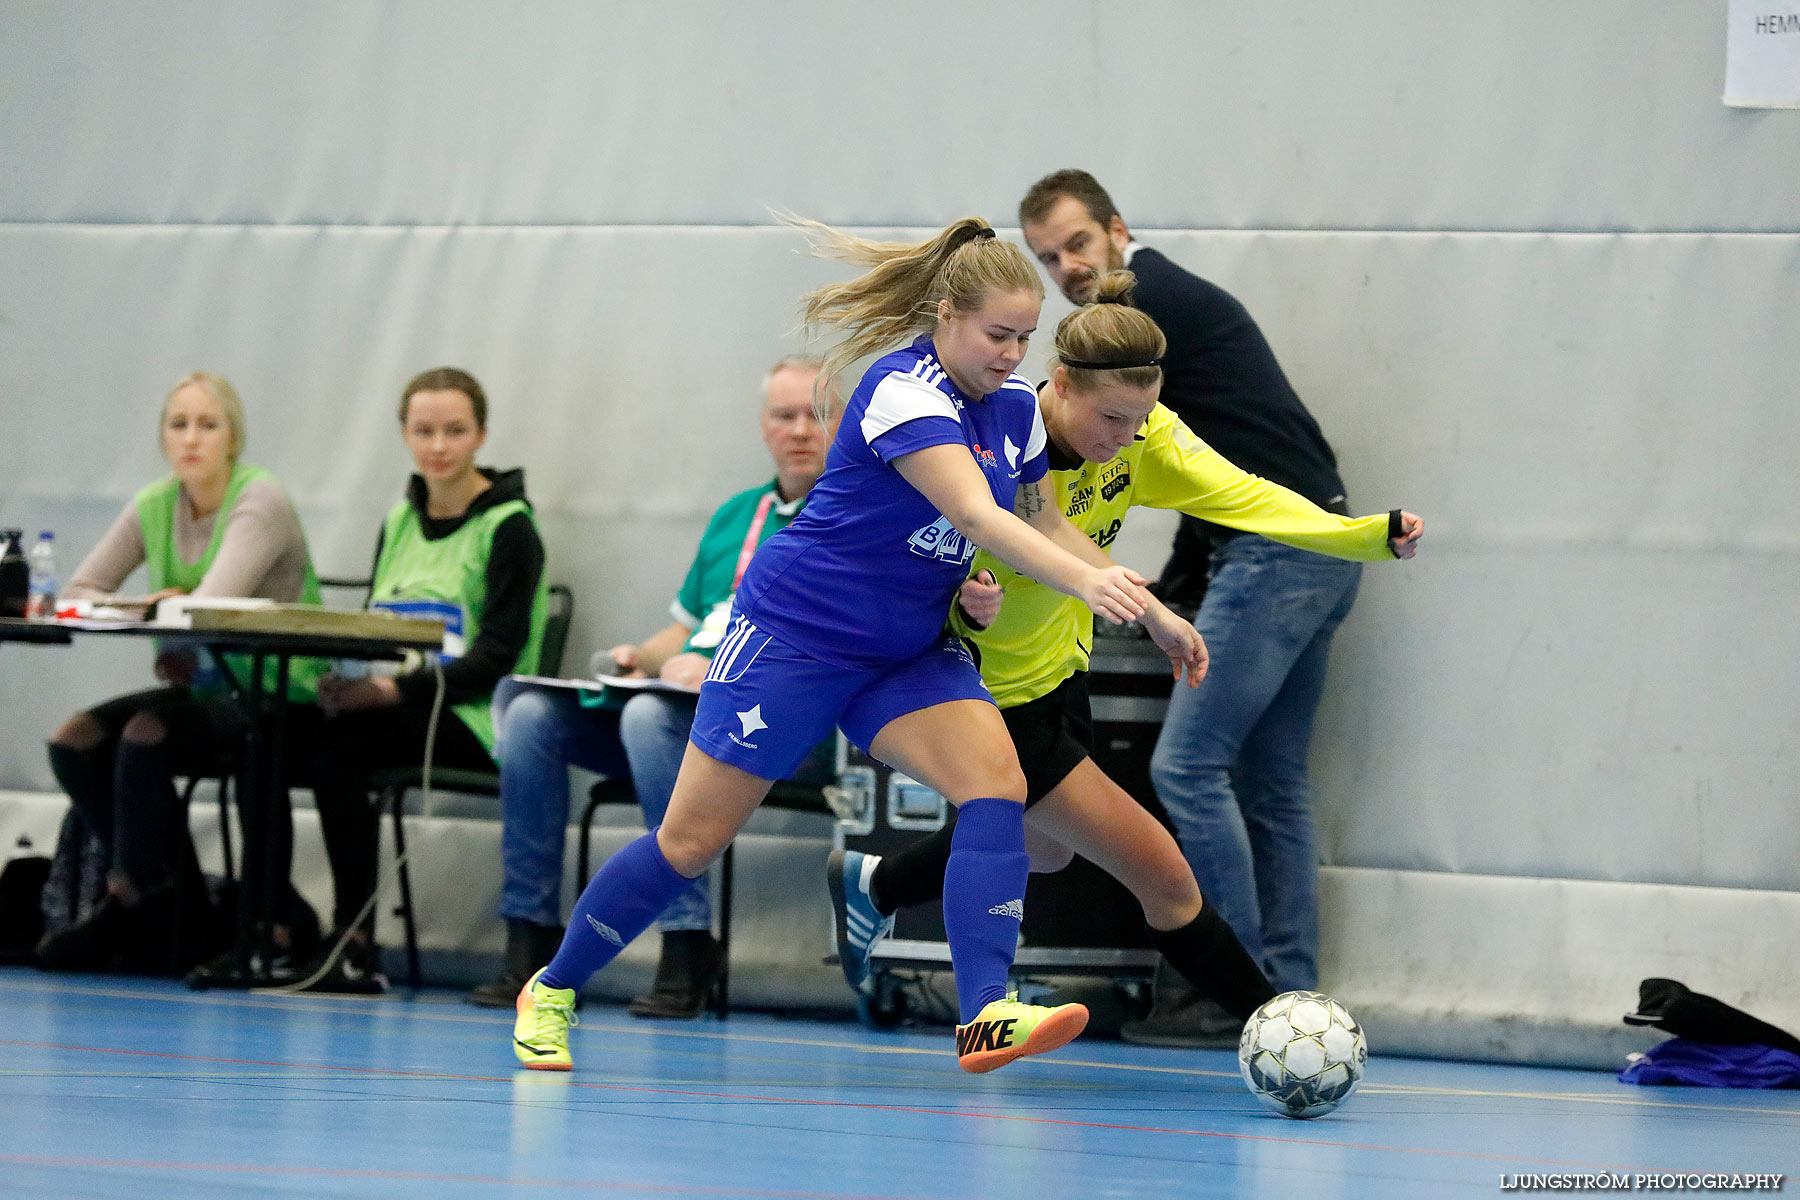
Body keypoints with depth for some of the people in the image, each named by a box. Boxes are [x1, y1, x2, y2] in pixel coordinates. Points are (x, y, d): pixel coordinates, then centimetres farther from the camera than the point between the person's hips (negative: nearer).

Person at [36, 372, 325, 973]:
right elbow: (77, 591, 2)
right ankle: (180, 917, -8)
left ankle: (131, 907, -15)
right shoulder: (154, 506, 7)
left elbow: (211, 605, -26)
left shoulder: (261, 502, -13)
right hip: (202, 686, 7)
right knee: (75, 741, -13)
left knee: (146, 735, -30)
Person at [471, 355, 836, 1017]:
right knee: (531, 713, -12)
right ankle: (530, 936, -12)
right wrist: (640, 657, 6)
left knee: (652, 715, -36)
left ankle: (687, 948, -32)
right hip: (684, 711, 7)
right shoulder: (734, 516, 25)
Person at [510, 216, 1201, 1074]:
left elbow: (1041, 524, 18)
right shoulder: (903, 391, -23)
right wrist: (1086, 581, -48)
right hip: (795, 632, -7)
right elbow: (976, 515, -36)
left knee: (996, 780, -20)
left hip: (907, 652, 7)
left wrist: (1148, 609, 10)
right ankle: (553, 990, 19)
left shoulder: (1015, 409, 3)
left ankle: (985, 1014, -30)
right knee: (692, 840, -1)